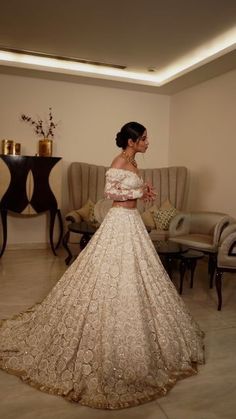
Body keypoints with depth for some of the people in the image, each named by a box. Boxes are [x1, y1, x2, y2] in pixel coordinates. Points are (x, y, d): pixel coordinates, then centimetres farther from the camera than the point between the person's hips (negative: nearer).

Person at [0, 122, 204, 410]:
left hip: (132, 222, 10)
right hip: (120, 222, -10)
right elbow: (110, 191, -20)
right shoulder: (119, 162, -13)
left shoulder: (132, 162, 14)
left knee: (133, 277, 15)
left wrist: (143, 192, 3)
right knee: (114, 279, -4)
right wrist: (141, 192, -14)